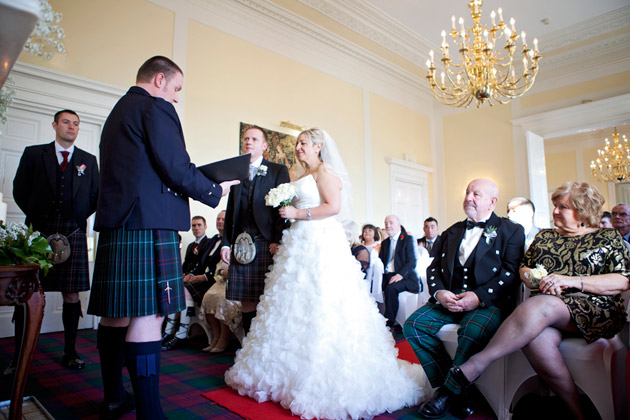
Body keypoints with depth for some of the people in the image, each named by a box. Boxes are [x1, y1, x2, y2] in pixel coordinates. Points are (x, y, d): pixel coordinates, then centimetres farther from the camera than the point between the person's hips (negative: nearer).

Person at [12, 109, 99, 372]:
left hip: (73, 234, 1)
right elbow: (20, 191, 10)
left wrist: (80, 219, 2)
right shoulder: (33, 154, 10)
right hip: (38, 232, 0)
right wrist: (36, 216, 3)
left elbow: (96, 196, 12)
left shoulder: (88, 160, 13)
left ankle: (70, 352, 13)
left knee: (71, 294, 3)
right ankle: (19, 355, 11)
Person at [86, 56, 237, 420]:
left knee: (116, 312, 13)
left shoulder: (118, 110, 24)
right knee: (148, 314, -10)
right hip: (148, 225, -10)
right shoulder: (156, 107, -5)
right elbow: (177, 169, -14)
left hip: (114, 223, 10)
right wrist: (215, 192, 1)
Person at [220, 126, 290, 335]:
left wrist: (277, 240, -11)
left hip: (266, 243, -4)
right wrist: (225, 242, 9)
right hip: (241, 244, 4)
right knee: (246, 301, 5)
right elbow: (230, 210, 17)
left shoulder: (278, 171, 7)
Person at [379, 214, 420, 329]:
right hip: (387, 276, 5)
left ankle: (389, 324, -25)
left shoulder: (408, 239, 3)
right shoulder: (385, 243, 22)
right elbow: (380, 262, 17)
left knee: (390, 288, -35)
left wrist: (400, 274, -23)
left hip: (405, 277, -5)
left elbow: (412, 262, -8)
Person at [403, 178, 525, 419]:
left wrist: (479, 297, -18)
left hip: (489, 302, -5)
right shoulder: (452, 232, 21)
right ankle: (452, 391, -8)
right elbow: (433, 268, 16)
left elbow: (512, 273, -6)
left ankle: (449, 392, -11)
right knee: (413, 324, -18)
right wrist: (439, 292, -6)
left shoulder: (511, 231, 7)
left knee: (473, 331, -36)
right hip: (449, 300, 5)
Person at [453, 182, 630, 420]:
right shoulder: (544, 236, 22)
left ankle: (471, 368, -39)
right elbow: (523, 270, 20)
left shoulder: (609, 238, 12)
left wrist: (570, 281, -13)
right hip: (545, 309, 3)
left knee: (539, 306, -36)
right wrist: (538, 280, -5)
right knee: (535, 339, -35)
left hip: (594, 311, -3)